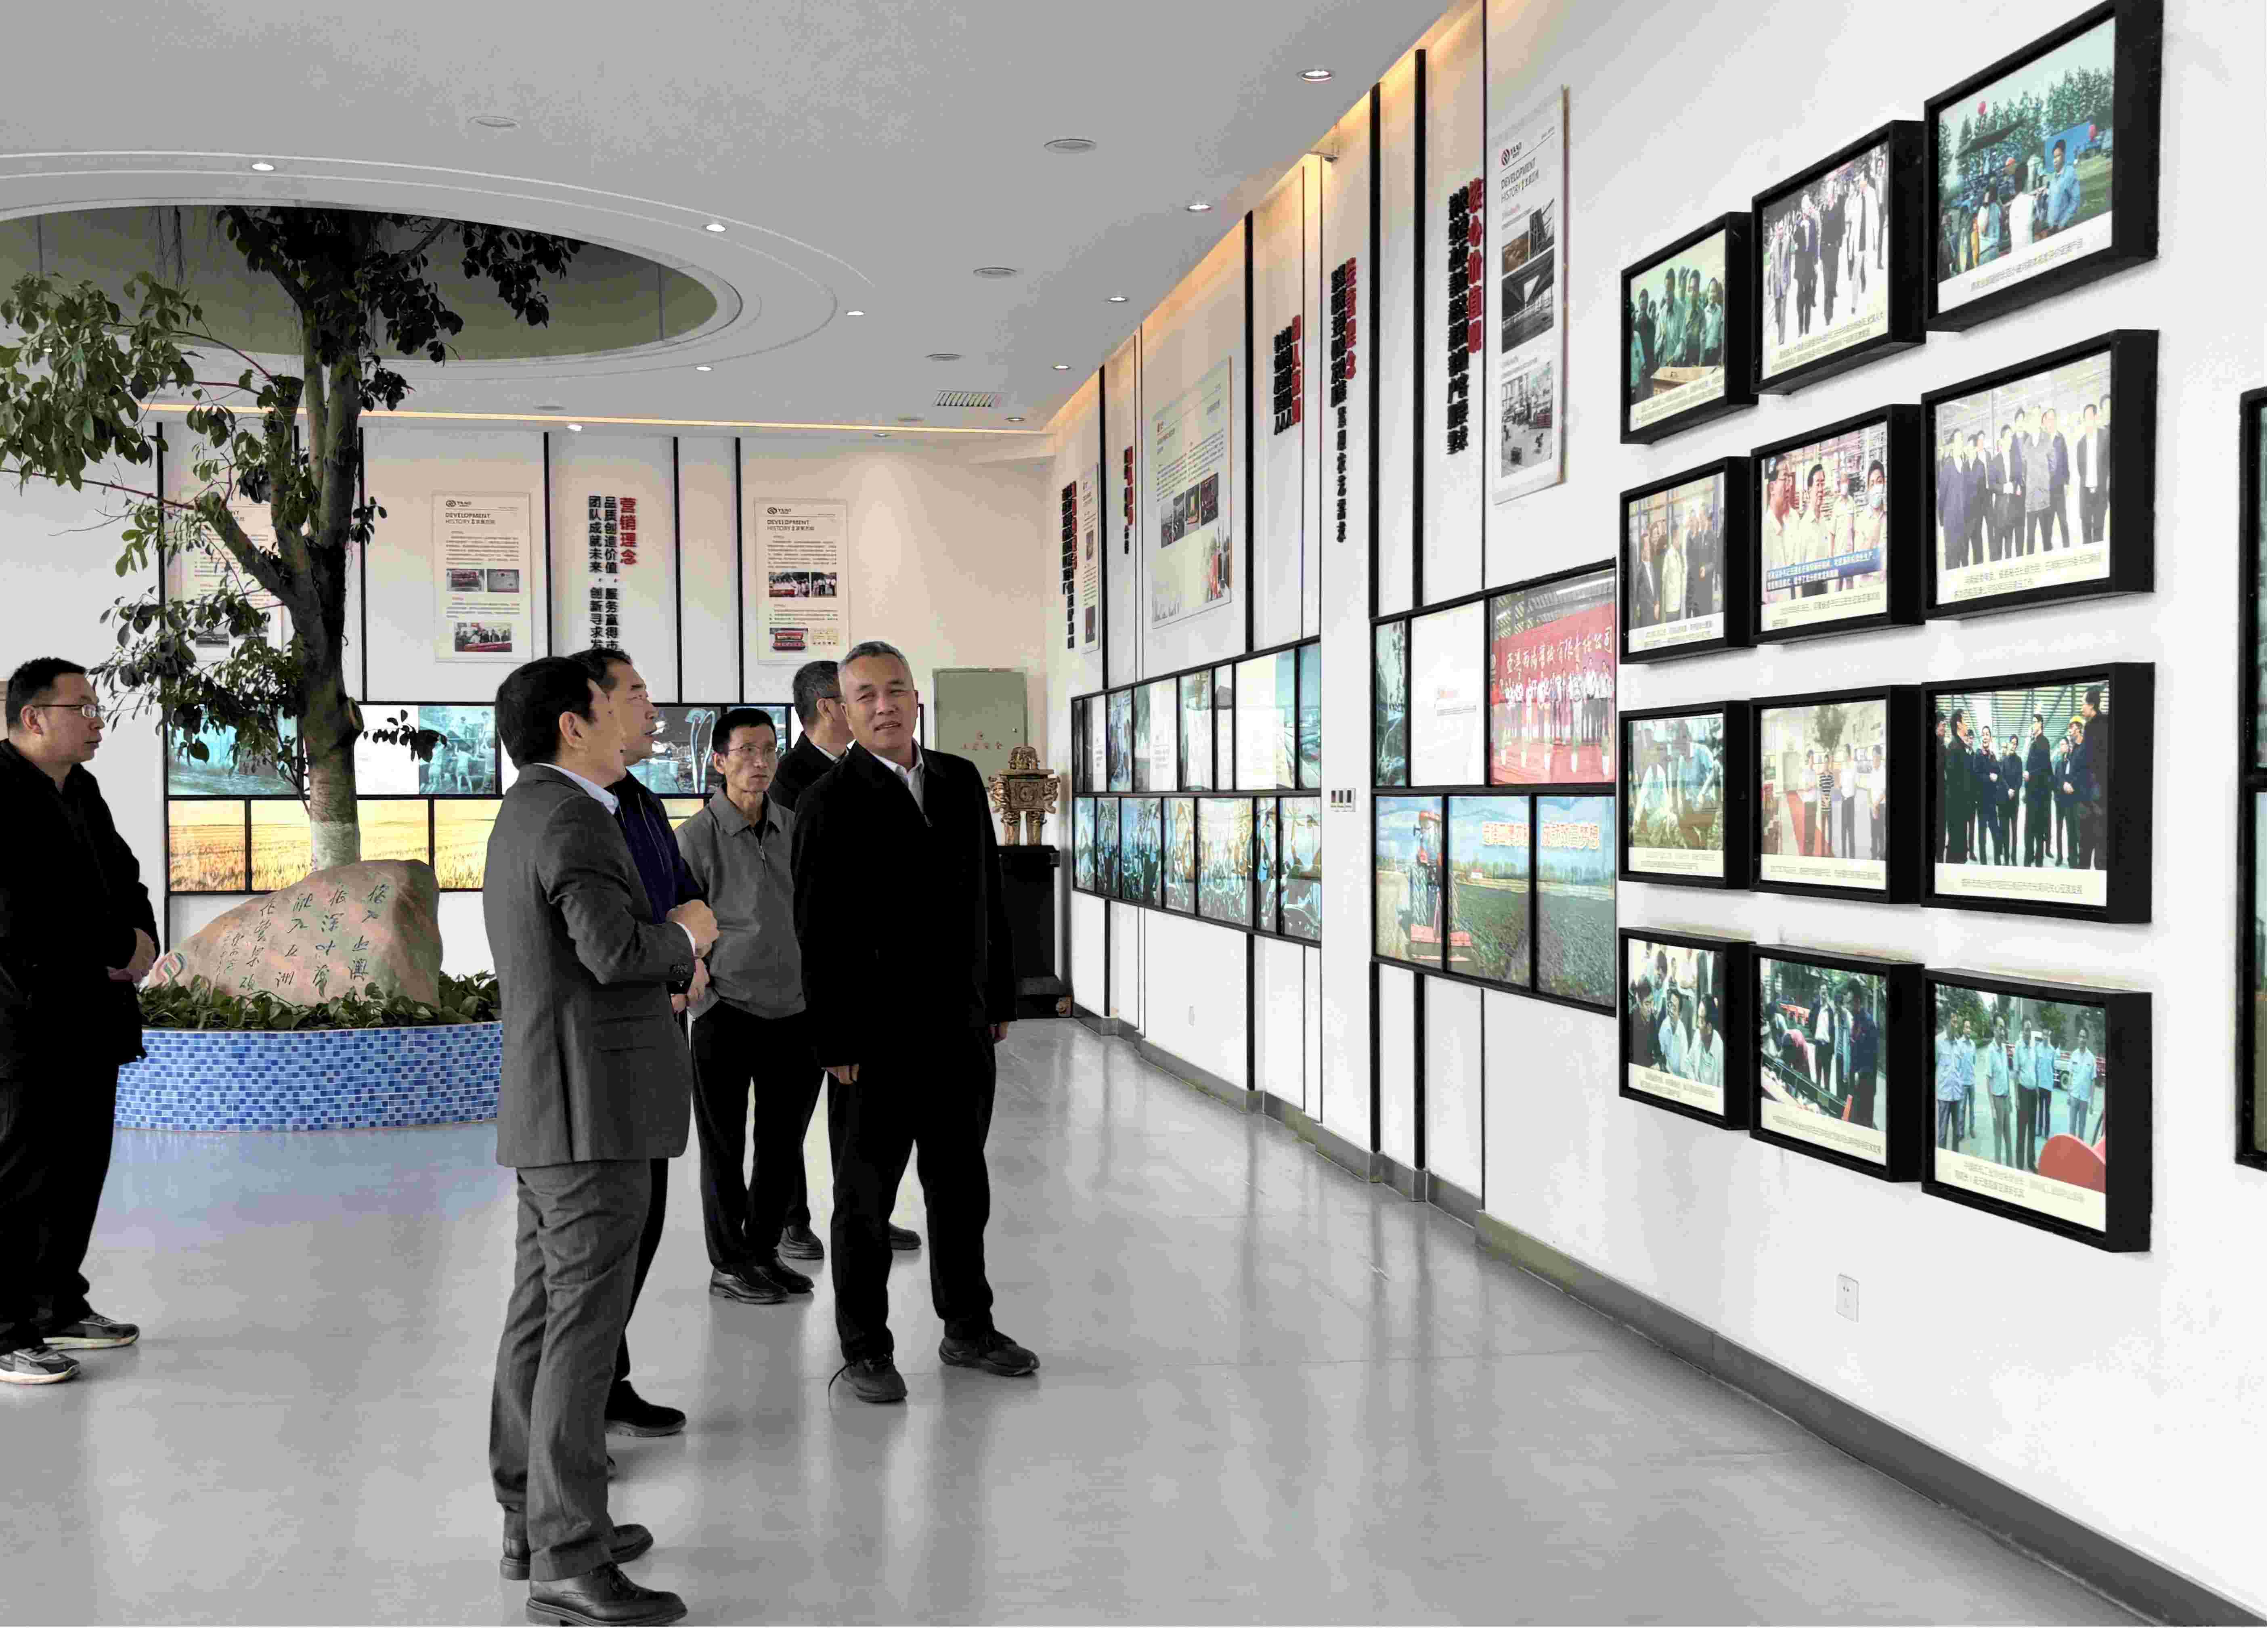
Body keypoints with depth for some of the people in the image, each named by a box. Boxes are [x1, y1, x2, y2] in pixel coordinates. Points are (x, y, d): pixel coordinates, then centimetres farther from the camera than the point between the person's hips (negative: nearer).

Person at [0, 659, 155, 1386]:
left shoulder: (80, 790, 14)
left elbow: (122, 875, 22)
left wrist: (143, 939, 1)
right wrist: (119, 949, -10)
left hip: (85, 1017, 9)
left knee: (80, 1166, 14)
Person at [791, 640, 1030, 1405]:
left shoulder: (961, 781, 7)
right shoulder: (829, 804, -9)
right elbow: (818, 934, -11)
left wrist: (1000, 998, 11)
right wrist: (836, 1045, -13)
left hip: (962, 1029, 5)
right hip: (877, 1040, -5)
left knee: (962, 1188, 16)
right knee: (864, 1198, 7)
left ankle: (968, 1328, 31)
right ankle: (865, 1349, 19)